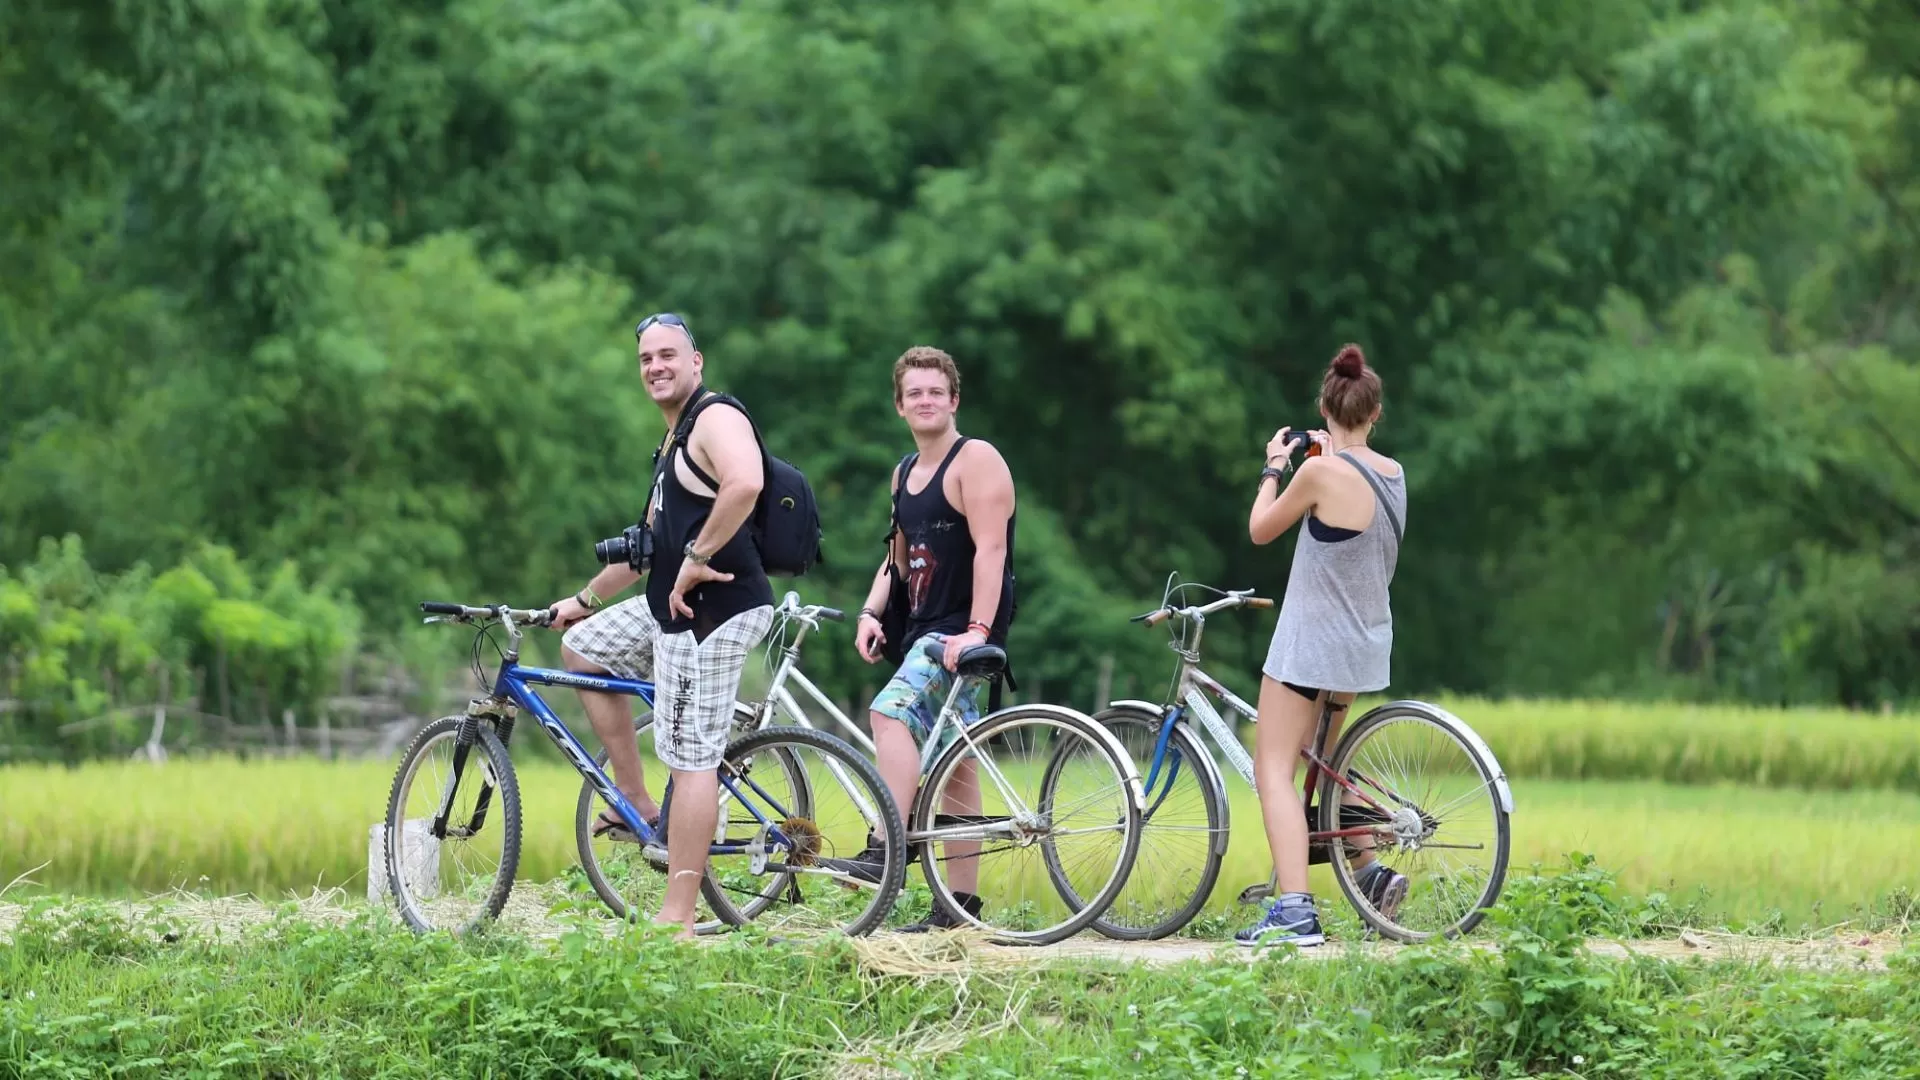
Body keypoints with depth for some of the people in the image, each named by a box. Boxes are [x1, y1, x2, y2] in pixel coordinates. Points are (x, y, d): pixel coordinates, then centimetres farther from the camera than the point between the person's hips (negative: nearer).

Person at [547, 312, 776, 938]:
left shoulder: (716, 419, -11)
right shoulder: (673, 443, 22)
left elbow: (745, 483, -33)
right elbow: (651, 541, 33)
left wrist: (697, 558, -26)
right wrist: (586, 599, 36)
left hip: (714, 610, -11)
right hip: (672, 608, 11)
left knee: (691, 757, -10)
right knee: (582, 647, 24)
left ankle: (677, 918, -10)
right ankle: (637, 805, 20)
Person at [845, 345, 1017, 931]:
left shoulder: (975, 460, -9)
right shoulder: (905, 474, 18)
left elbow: (990, 547, -19)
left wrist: (978, 630, -28)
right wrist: (870, 612, 6)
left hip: (964, 630, -9)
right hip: (923, 631, 9)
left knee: (891, 708, -28)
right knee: (954, 766, 9)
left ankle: (886, 850, -35)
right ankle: (960, 903, 11)